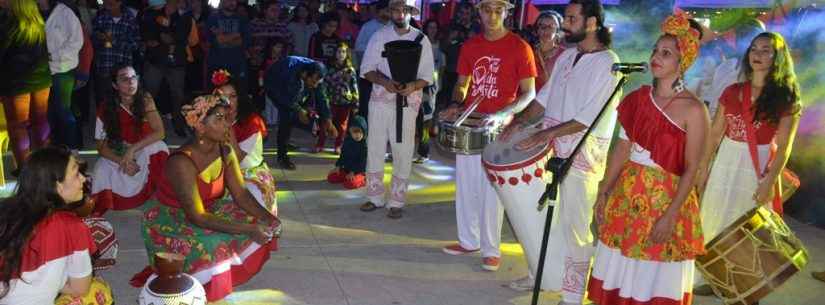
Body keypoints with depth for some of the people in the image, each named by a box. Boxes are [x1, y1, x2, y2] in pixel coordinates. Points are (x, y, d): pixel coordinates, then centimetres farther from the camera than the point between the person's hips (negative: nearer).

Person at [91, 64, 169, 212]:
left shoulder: (145, 100, -14)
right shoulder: (106, 109, -11)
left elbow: (159, 132, -24)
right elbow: (101, 146, -8)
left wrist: (132, 150, -32)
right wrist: (122, 161, -26)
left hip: (145, 154, -1)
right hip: (117, 155, 1)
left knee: (157, 146, -32)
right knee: (102, 171, -27)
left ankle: (155, 192, -16)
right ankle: (103, 207, 4)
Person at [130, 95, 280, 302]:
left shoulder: (225, 151, -10)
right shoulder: (182, 162, -31)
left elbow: (241, 194, -5)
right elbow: (198, 217, -31)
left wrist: (267, 218, -23)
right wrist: (247, 229, -33)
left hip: (208, 210, 7)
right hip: (169, 221, -7)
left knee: (261, 227, -6)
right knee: (210, 249, -32)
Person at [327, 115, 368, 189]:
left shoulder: (365, 145, -16)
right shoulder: (347, 141, 5)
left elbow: (362, 161, -18)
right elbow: (343, 155, 15)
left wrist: (353, 172, -22)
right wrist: (338, 166, 3)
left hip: (359, 171, -7)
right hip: (346, 169, 7)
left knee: (350, 184, -32)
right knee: (331, 177, -5)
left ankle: (364, 179, -4)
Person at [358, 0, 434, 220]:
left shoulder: (421, 40, -1)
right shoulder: (379, 36, 1)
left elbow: (427, 76, -1)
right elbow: (367, 69, -1)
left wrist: (413, 86, -23)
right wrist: (384, 82, -21)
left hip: (407, 104, -1)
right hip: (380, 100, 2)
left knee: (402, 153, 3)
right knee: (375, 148, 8)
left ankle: (396, 202, 14)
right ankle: (375, 197, 22)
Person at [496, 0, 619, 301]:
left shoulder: (608, 63, -12)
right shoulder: (566, 55, 10)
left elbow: (592, 116, -20)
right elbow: (545, 97, 14)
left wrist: (549, 133, -25)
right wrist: (520, 121, 0)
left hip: (582, 154, -7)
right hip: (551, 148, 7)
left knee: (573, 225, 1)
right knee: (542, 216, 17)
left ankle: (573, 294, 14)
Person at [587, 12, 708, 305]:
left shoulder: (693, 109, -12)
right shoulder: (638, 98, 4)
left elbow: (691, 169, -12)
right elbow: (622, 148, 8)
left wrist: (670, 215, -17)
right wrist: (603, 192, 8)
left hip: (666, 198, -5)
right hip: (627, 193, 5)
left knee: (654, 280, 6)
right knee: (620, 272, 13)